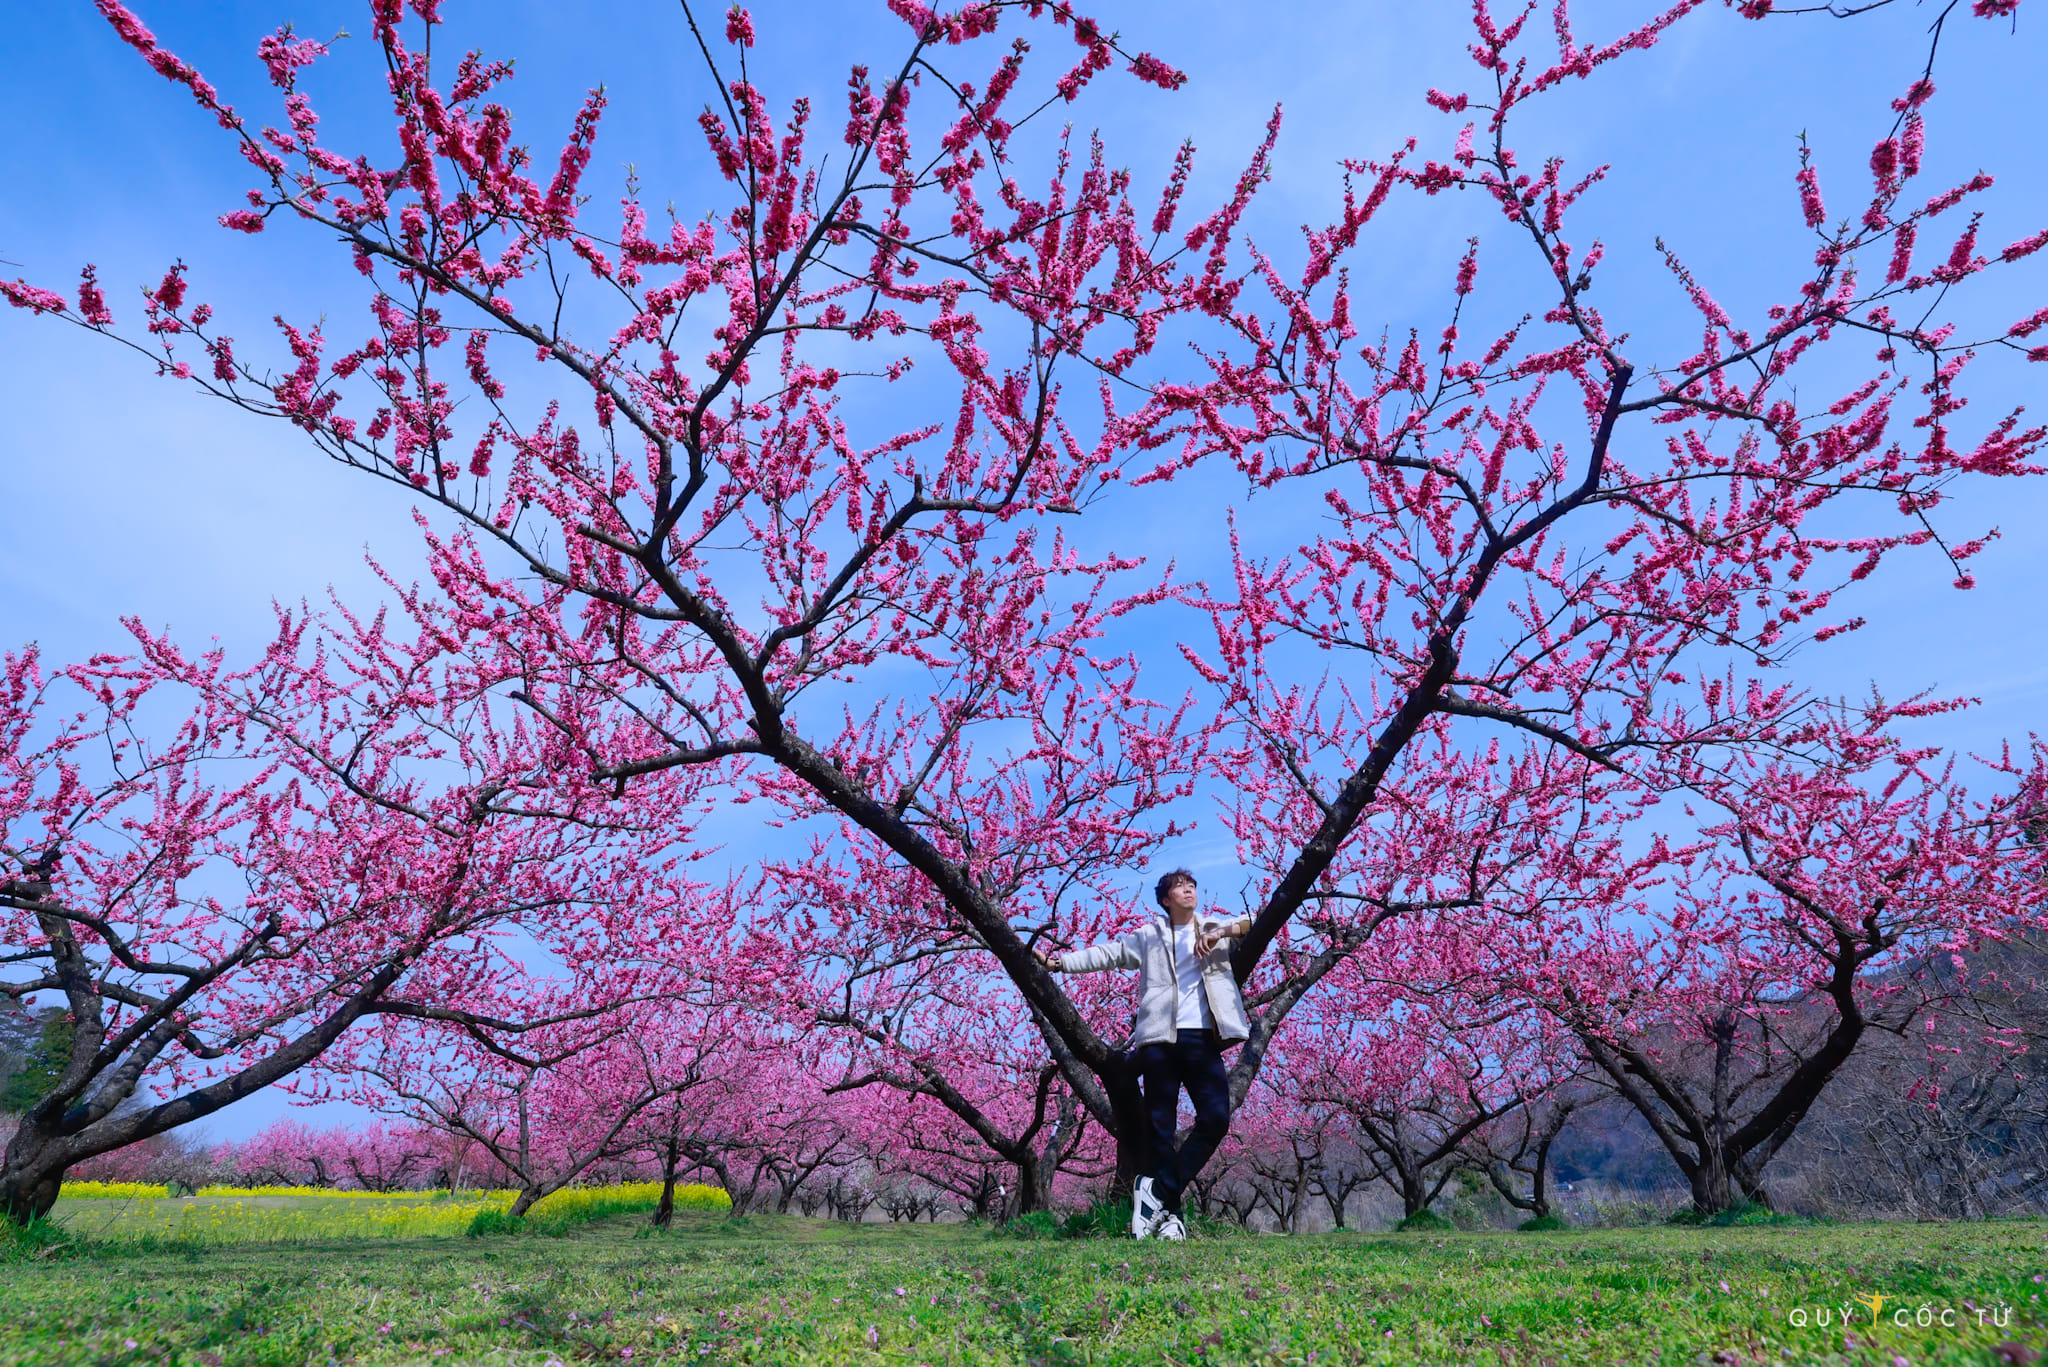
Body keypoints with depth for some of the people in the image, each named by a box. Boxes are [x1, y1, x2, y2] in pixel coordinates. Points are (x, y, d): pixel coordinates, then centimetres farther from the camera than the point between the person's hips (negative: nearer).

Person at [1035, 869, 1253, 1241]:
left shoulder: (1217, 930, 17)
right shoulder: (1148, 936, 16)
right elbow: (1105, 955, 12)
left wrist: (1222, 932, -11)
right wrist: (1057, 962, 1)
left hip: (1203, 1040, 1)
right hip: (1160, 1039, -1)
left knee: (1216, 1118, -13)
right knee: (1161, 1127, -2)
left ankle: (1157, 1191, -3)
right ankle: (1169, 1213, 5)